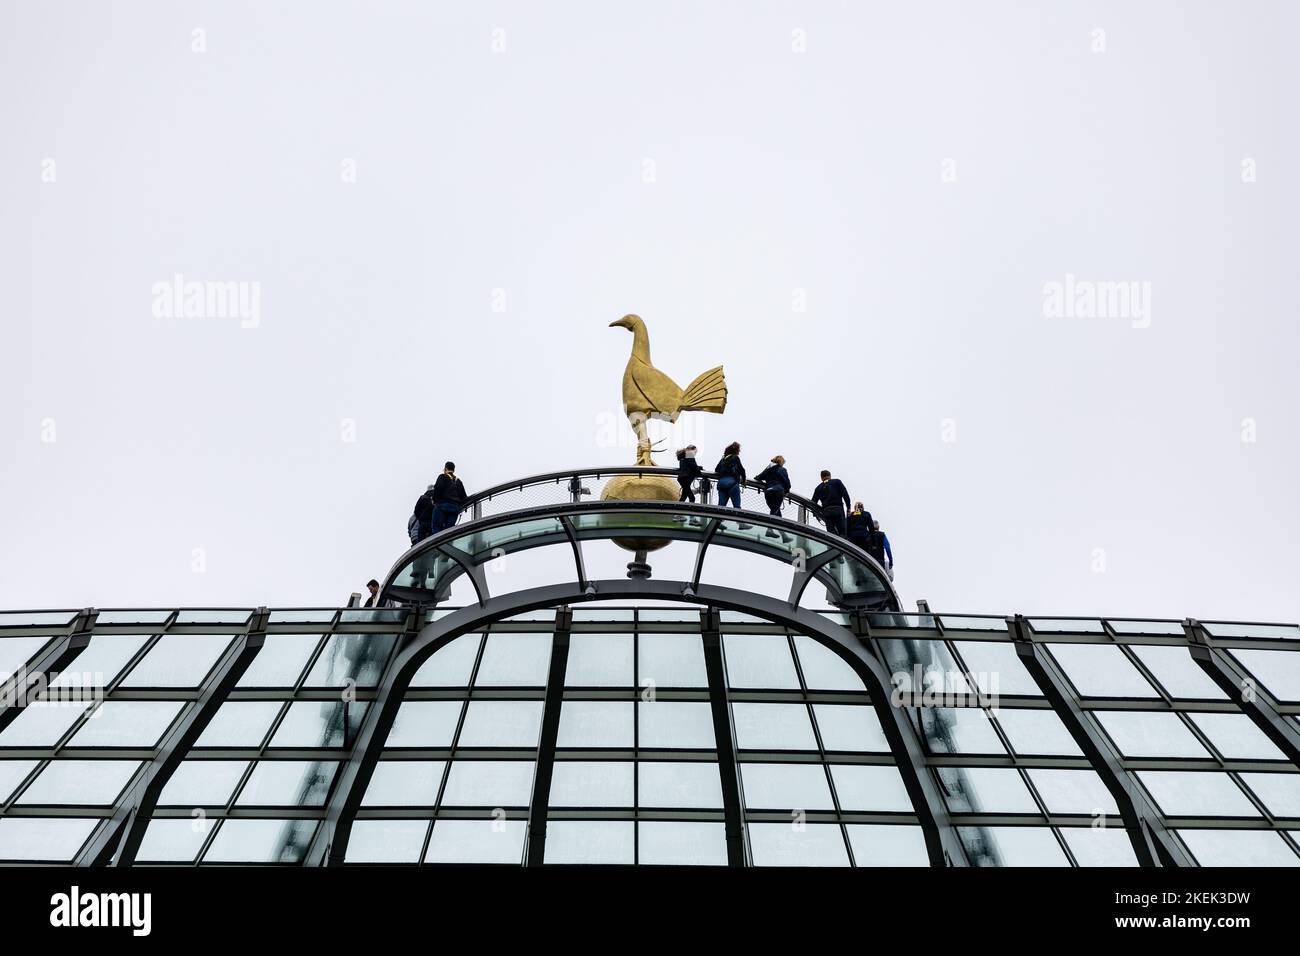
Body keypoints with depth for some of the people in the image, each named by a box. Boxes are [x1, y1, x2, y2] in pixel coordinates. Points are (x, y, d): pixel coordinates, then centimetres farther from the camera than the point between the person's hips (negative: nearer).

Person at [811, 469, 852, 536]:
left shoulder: (819, 487, 19)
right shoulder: (836, 482, 12)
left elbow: (813, 503, 16)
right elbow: (845, 494, -1)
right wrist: (848, 508, 2)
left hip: (826, 511, 3)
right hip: (838, 510, -2)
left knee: (831, 534, 1)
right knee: (842, 533, -5)